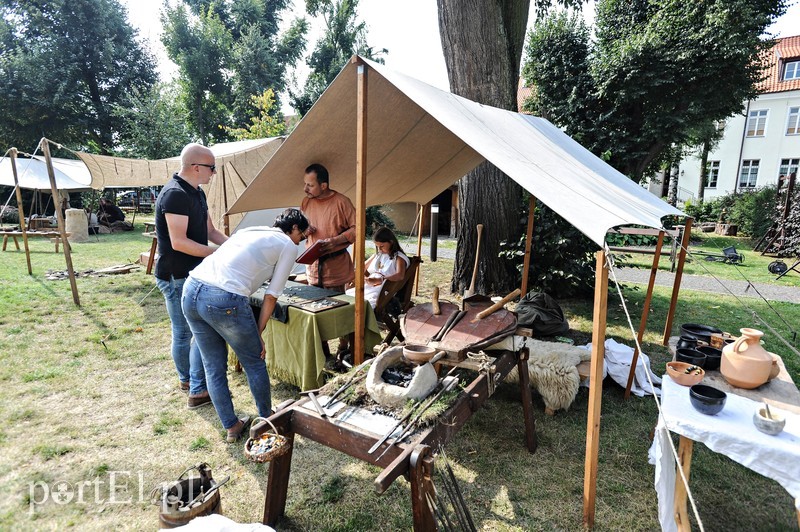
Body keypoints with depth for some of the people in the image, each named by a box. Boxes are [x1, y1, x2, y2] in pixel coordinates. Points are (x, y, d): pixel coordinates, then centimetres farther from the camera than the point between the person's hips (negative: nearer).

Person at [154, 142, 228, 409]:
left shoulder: (197, 193, 12)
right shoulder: (175, 194, -19)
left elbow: (211, 231, 14)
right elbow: (178, 242, -24)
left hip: (193, 275, 9)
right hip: (176, 277, -9)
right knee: (183, 333, 5)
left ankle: (190, 380, 27)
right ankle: (197, 391, 19)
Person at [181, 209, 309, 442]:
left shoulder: (249, 230, 27)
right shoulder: (288, 246, 9)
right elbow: (271, 296, 5)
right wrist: (258, 334, 13)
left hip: (191, 289, 7)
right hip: (224, 300, -7)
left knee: (214, 366, 19)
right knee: (254, 363, 16)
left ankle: (231, 427, 33)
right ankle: (267, 418, 35)